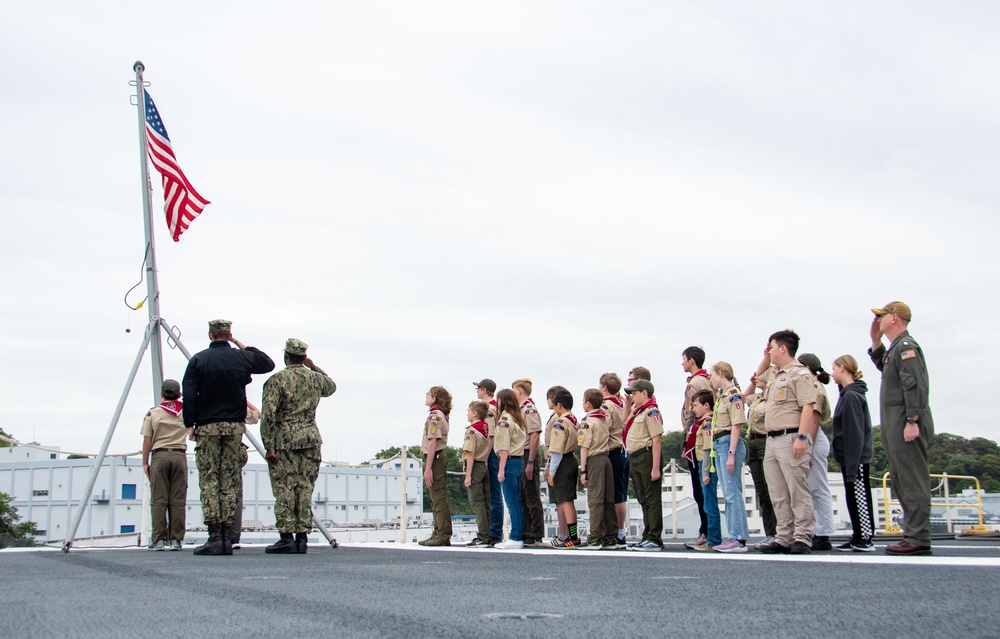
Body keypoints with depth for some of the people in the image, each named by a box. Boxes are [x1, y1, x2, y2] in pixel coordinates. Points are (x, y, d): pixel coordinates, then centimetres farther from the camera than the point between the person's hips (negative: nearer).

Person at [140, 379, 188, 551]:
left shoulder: (153, 413, 4)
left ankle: (158, 539, -2)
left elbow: (147, 441, 2)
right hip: (179, 455, 1)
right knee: (178, 501, 1)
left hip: (159, 456, -1)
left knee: (158, 500, 0)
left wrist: (145, 462, 9)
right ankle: (176, 539, -1)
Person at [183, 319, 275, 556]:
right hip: (235, 426, 2)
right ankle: (227, 537, 4)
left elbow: (189, 395, -6)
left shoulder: (199, 360, -3)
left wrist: (190, 424, 0)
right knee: (230, 481, 5)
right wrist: (245, 348, 21)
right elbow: (268, 364, 21)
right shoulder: (242, 358, 4)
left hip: (207, 427, -2)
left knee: (209, 480, -1)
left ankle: (215, 536, -10)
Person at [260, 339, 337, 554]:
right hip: (310, 439, 4)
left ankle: (286, 538, -4)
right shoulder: (315, 378, 8)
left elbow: (268, 415, -13)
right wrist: (313, 366, 29)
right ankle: (302, 537, 6)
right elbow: (331, 387, 32)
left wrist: (268, 446, -10)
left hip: (284, 440, -4)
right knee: (305, 489, 7)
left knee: (284, 490, -1)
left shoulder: (277, 379, -6)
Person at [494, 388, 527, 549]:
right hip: (519, 461, 9)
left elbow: (504, 447, -16)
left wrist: (501, 469, -15)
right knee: (516, 502, 11)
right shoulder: (518, 418, 14)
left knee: (512, 502, -6)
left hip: (509, 462, -9)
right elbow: (520, 441, 13)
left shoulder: (504, 419, -11)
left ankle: (515, 538, -5)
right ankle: (519, 536, 13)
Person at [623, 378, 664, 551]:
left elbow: (656, 441, -18)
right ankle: (647, 537, 22)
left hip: (647, 457, -10)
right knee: (643, 500, 14)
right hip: (635, 459, 10)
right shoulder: (637, 411, 17)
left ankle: (655, 539, -1)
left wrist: (655, 467, -21)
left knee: (652, 500, -4)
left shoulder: (651, 411, -11)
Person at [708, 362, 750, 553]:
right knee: (728, 493, 10)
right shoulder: (722, 395, 16)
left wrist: (731, 454, -21)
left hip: (729, 443, -10)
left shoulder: (734, 395, -10)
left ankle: (739, 539, -9)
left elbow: (736, 426, -17)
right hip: (719, 444, 10)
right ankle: (734, 536, 14)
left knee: (732, 492, -10)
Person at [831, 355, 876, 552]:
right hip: (852, 459, 10)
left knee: (859, 498, -5)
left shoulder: (851, 396, -15)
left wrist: (851, 464, -21)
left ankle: (865, 539, 0)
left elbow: (855, 433, -20)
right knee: (854, 498, 12)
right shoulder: (848, 393, 14)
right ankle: (858, 538, 17)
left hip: (856, 459, -10)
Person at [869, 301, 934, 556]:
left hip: (906, 424, -11)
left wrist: (912, 421, -25)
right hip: (896, 425, 11)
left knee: (912, 481, -11)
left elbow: (916, 385, -21)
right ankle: (914, 535, 16)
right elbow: (882, 365, 40)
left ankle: (918, 538, -11)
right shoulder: (897, 347, 20)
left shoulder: (906, 346, -12)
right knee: (901, 480, 12)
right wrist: (875, 340, 27)